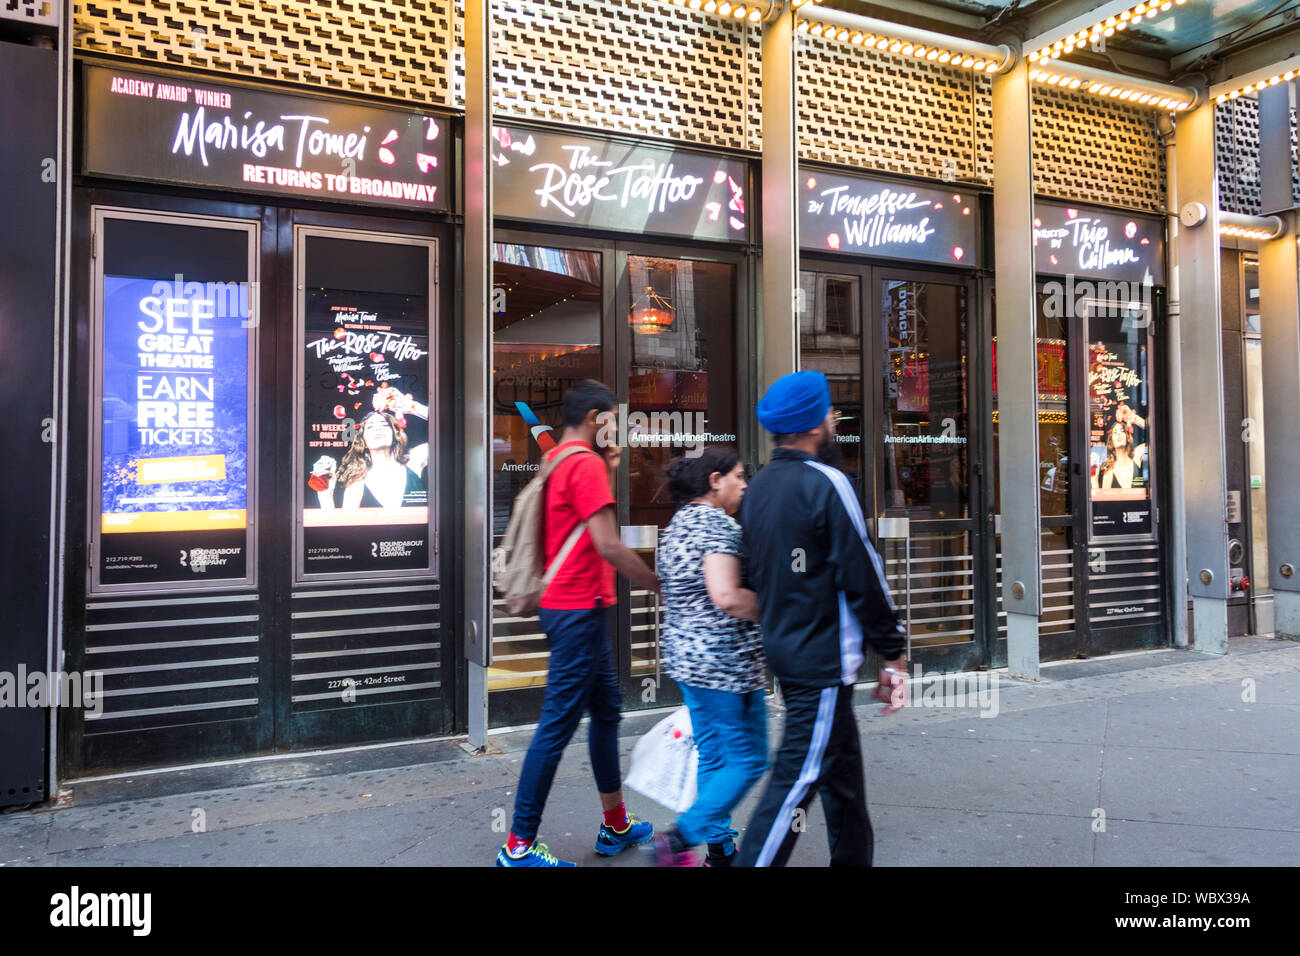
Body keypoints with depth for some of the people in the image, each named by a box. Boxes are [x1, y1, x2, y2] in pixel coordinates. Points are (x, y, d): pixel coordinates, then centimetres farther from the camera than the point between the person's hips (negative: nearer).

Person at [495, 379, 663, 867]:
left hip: (568, 604, 11)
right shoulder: (587, 464, -16)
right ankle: (519, 846, 5)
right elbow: (607, 544, -21)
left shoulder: (555, 459, 14)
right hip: (579, 609, -10)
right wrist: (660, 585, -10)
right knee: (559, 724, -4)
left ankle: (616, 826, 30)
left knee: (607, 709, 18)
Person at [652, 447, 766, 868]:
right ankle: (681, 838, -2)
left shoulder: (676, 525, 13)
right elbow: (726, 596, -28)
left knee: (713, 758, 16)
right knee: (747, 761, 1)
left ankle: (721, 848, 24)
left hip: (686, 656, 10)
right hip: (726, 663, -10)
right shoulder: (718, 524, -17)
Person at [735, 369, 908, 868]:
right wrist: (893, 654, -7)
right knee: (798, 777, -3)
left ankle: (853, 857, 34)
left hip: (782, 651, 9)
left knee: (841, 769, 21)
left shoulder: (757, 487, 9)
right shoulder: (825, 484, -16)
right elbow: (862, 577, -15)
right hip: (823, 659, -9)